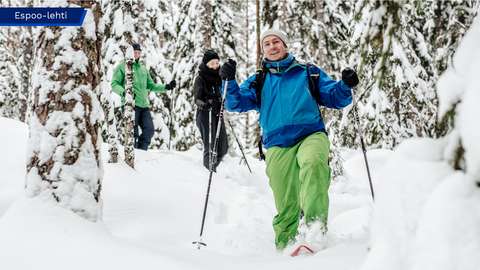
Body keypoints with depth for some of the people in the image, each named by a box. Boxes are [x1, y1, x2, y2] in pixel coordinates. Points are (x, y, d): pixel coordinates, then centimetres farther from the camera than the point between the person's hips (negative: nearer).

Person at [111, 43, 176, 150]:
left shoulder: (143, 68, 22)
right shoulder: (122, 66, 3)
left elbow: (151, 85, 25)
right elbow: (114, 84, -3)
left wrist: (166, 87, 13)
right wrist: (123, 92, -23)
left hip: (144, 105, 6)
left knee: (149, 129, -1)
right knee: (132, 132, -7)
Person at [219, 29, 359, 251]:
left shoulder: (309, 73, 18)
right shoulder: (258, 82, 21)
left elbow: (335, 98, 13)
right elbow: (237, 103, 8)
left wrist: (345, 85, -8)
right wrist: (229, 82, -10)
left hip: (311, 135, -2)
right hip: (277, 145, 2)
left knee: (313, 162, -36)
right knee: (286, 205, -5)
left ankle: (315, 227, -44)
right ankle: (285, 246, 12)